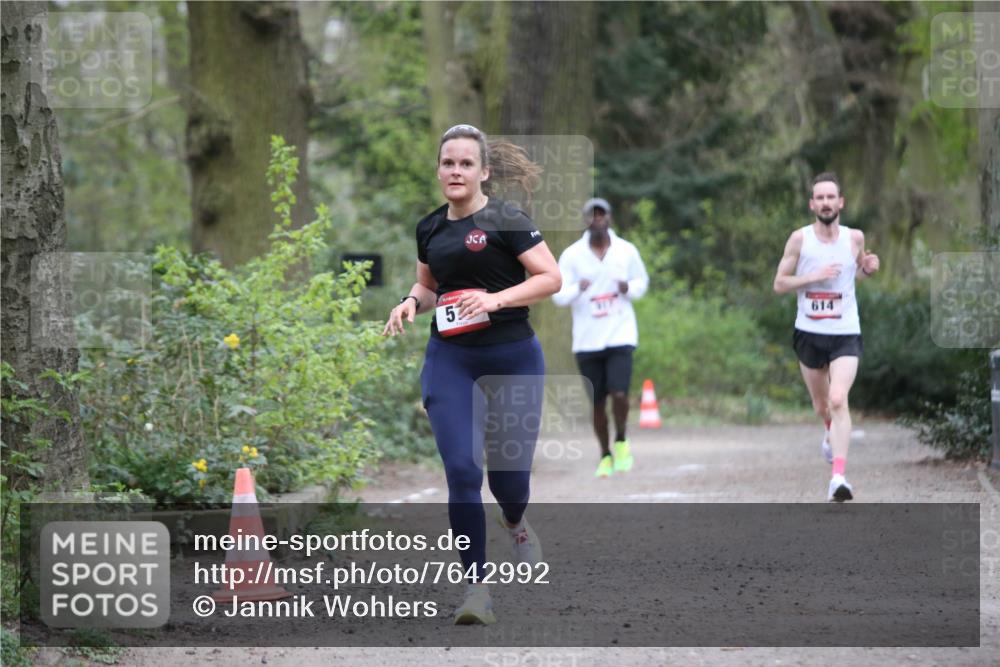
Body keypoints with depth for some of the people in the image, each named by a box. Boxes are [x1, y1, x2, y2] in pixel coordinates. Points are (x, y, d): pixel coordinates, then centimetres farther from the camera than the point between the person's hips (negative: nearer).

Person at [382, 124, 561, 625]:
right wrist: (412, 302, 3)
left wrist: (496, 299, -22)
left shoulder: (505, 220, -7)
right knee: (461, 470, -10)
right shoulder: (429, 228, 9)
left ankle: (515, 524, 43)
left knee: (509, 473, 4)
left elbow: (552, 278, -10)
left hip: (512, 358, -3)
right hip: (450, 361, 3)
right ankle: (476, 588, -7)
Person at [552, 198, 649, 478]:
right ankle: (605, 455, 24)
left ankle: (621, 441, 11)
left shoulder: (627, 251, 1)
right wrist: (577, 289, -27)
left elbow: (642, 281, 15)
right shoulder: (572, 255, -2)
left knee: (619, 394, -16)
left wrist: (629, 289, -9)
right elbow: (558, 294, -5)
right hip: (587, 340, 0)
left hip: (620, 336, 0)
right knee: (597, 402, 5)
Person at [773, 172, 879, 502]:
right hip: (809, 334, 2)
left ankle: (838, 477, -27)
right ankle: (831, 432, 54)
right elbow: (779, 283, -2)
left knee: (838, 400, -21)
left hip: (846, 334, -1)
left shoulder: (854, 238, 0)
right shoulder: (799, 239, -4)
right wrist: (815, 276, -16)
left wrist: (868, 269, -4)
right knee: (821, 405, 17)